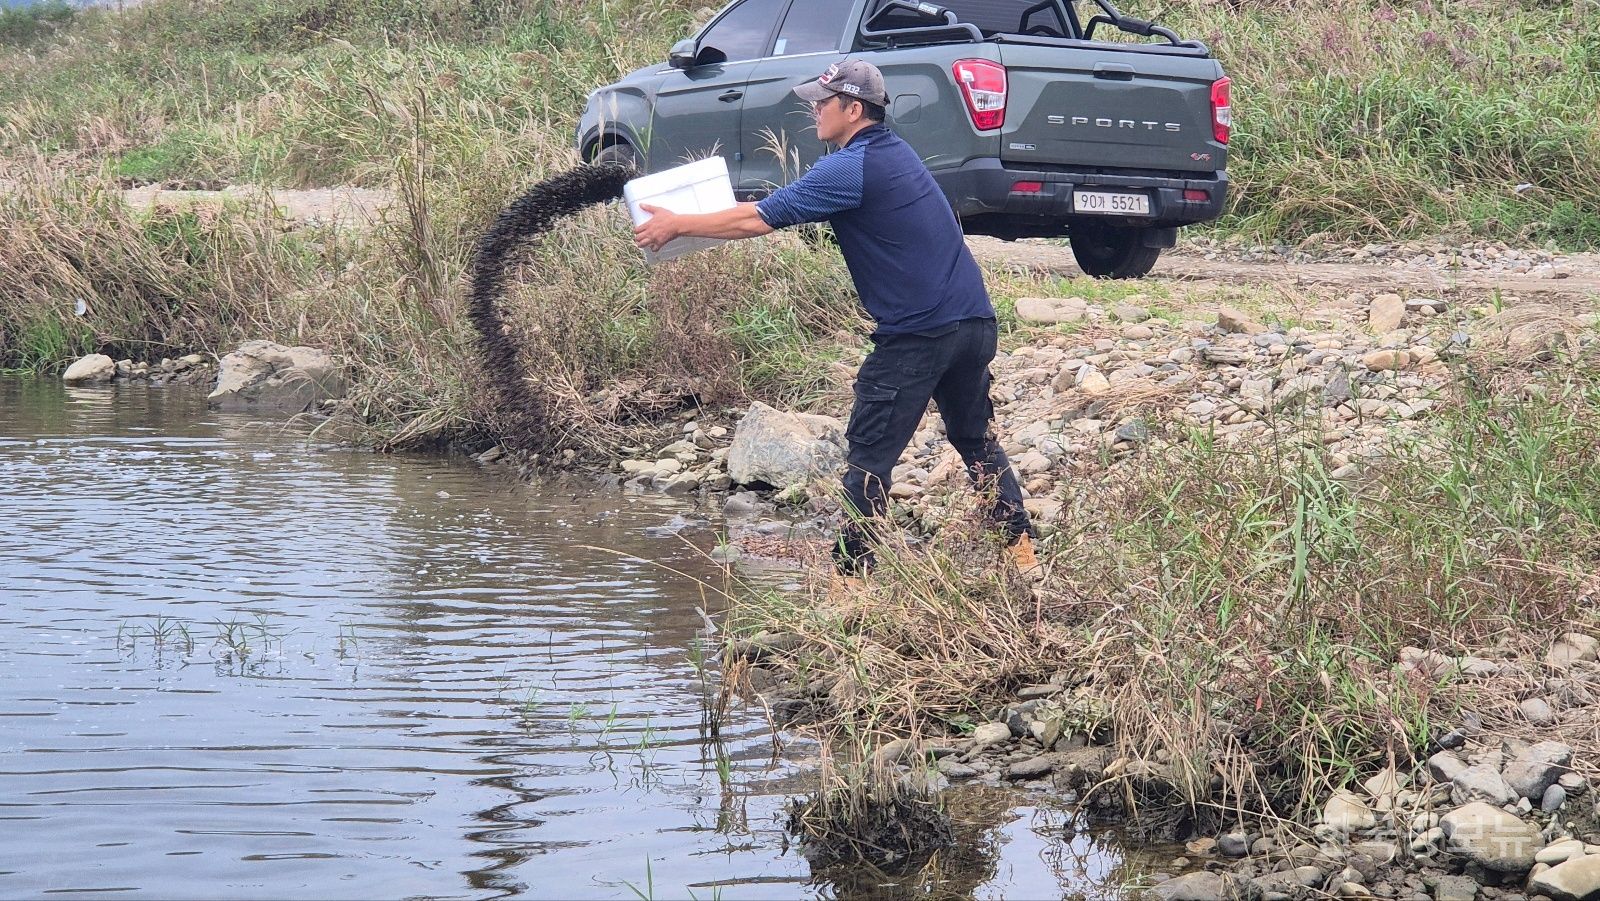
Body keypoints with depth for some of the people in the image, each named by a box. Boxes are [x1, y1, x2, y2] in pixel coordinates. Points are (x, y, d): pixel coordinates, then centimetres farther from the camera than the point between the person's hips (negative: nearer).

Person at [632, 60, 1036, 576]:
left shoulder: (852, 170, -13)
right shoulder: (894, 152, 17)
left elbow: (759, 219, -13)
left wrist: (677, 225, -2)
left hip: (917, 335, -9)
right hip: (975, 322, 9)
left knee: (869, 458, -1)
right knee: (978, 441, 21)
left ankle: (852, 576, 0)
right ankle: (1021, 550, 22)